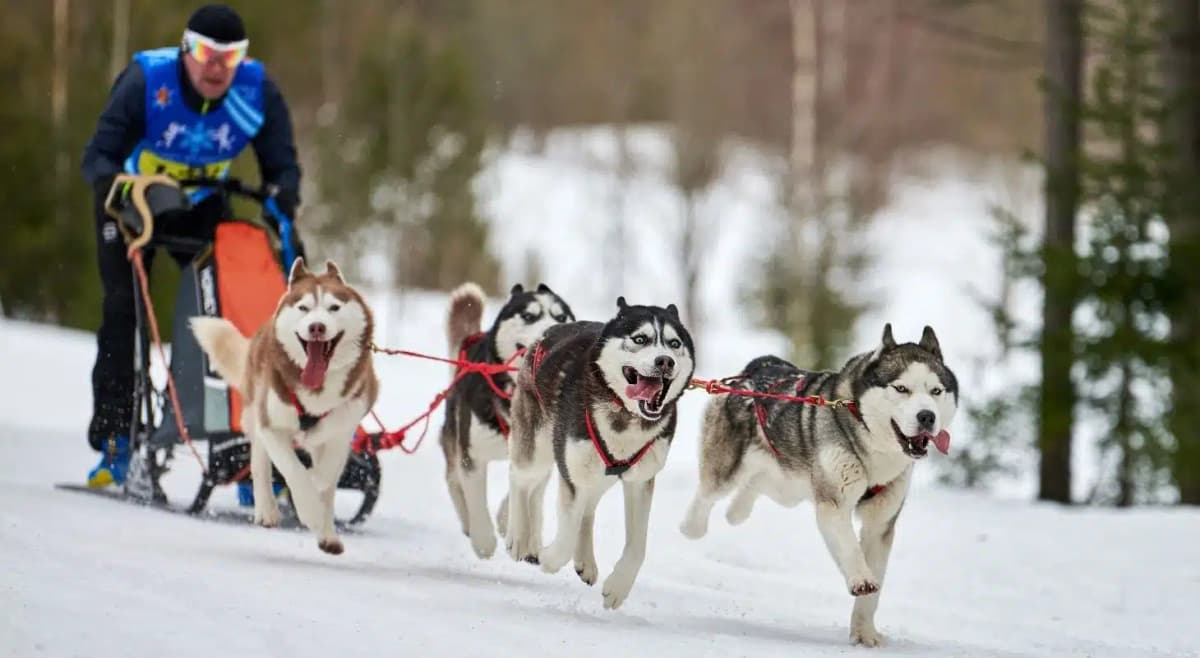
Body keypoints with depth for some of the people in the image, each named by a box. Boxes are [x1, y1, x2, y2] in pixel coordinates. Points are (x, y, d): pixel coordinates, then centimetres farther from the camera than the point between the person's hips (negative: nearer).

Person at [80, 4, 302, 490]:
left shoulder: (258, 93, -21)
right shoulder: (147, 80, -28)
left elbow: (281, 165, -14)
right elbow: (98, 156, -28)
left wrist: (282, 198, -36)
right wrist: (115, 187, -50)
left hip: (201, 207, 2)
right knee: (123, 309, -13)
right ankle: (114, 442, -9)